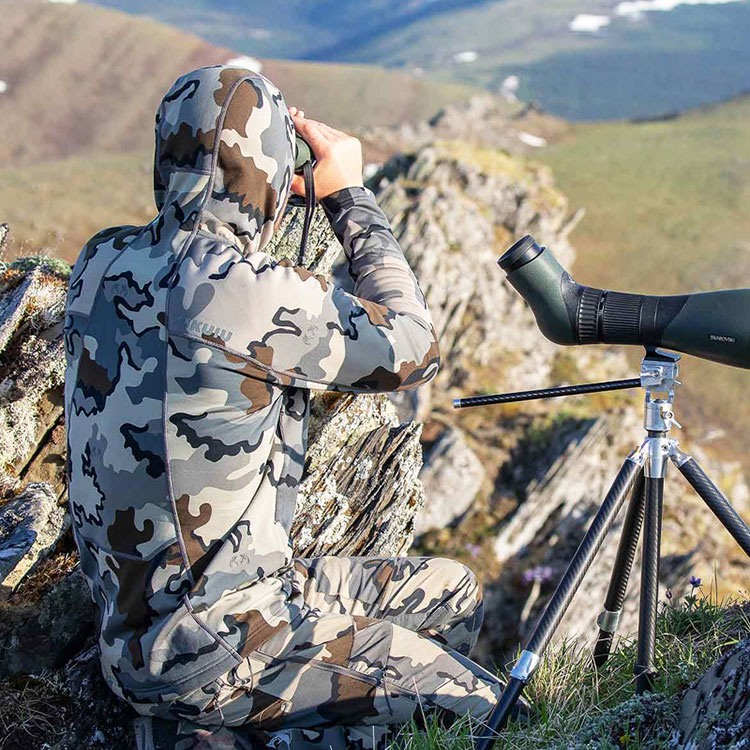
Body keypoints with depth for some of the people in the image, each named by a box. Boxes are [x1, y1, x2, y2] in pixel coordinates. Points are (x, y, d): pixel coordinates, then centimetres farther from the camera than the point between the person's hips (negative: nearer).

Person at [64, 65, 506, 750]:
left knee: (454, 593, 18)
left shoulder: (101, 263, -2)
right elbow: (411, 348, -10)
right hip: (206, 653, -8)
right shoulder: (252, 293, -25)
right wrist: (348, 193, -1)